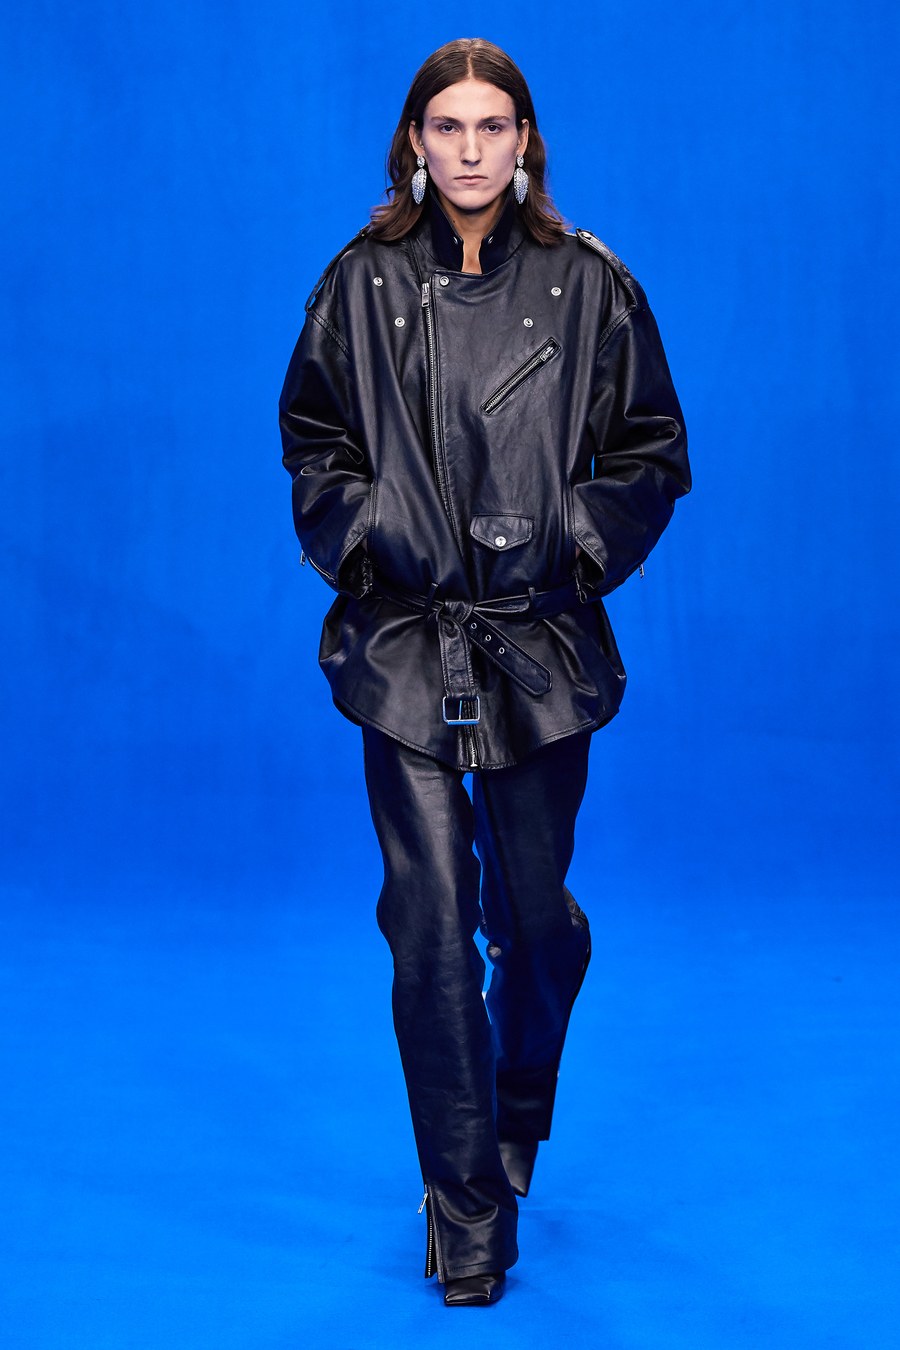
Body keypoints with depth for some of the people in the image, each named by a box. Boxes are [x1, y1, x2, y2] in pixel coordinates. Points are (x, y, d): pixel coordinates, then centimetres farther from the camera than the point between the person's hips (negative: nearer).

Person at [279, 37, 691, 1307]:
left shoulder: (589, 285, 1)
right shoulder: (362, 284, 2)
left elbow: (651, 452, 6)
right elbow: (313, 440, 11)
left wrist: (579, 542, -6)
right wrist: (359, 536, -4)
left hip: (540, 642, 1)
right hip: (403, 641, 0)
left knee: (536, 917, 11)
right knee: (430, 925, -2)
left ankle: (514, 1128, 41)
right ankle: (464, 1210, 12)